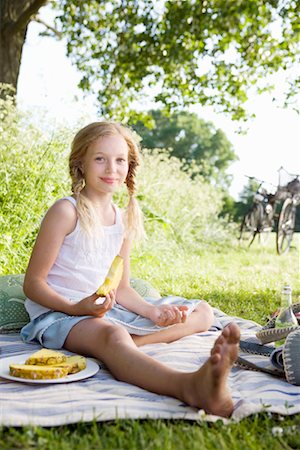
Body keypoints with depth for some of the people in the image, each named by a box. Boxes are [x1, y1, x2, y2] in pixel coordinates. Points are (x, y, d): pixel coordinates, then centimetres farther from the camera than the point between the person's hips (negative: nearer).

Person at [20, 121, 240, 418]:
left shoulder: (124, 220, 11)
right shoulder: (66, 211, -9)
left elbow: (121, 287, 13)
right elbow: (33, 284, -9)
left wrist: (152, 311, -6)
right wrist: (77, 307, -25)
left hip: (106, 310, 8)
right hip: (58, 313, -7)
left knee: (202, 312, 3)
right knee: (112, 335, -43)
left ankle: (132, 341, -25)